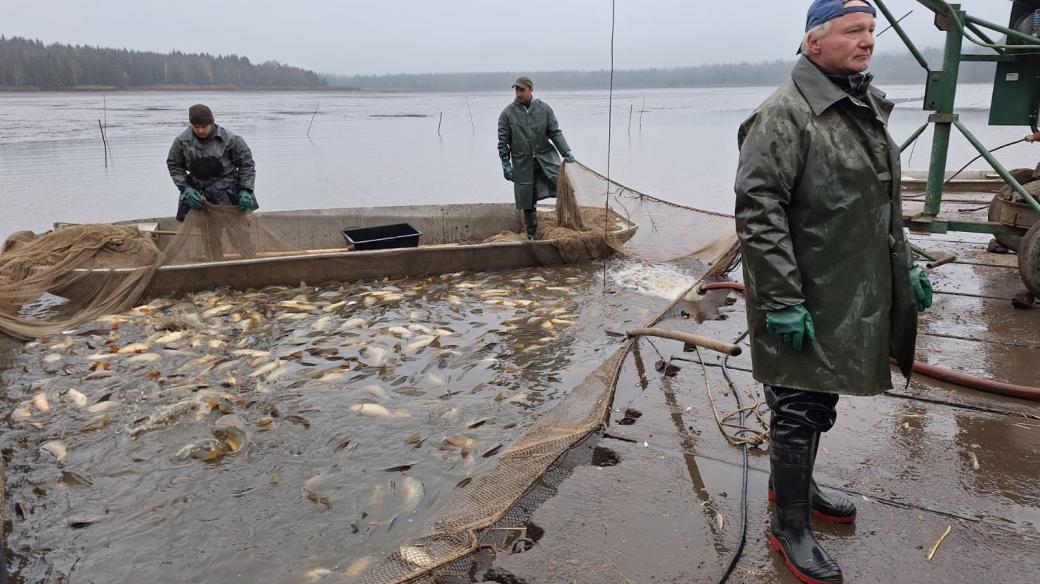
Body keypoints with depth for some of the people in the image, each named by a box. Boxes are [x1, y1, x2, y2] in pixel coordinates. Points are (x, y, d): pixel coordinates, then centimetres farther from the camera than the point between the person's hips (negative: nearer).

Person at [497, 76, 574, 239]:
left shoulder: (544, 108, 3)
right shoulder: (508, 113, 0)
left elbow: (555, 132, 4)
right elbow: (503, 141, 2)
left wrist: (566, 151, -8)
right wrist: (505, 163, -3)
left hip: (545, 156, 0)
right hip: (523, 163, 0)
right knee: (527, 202, 5)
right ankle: (532, 235, 20)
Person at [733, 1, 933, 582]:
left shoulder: (868, 109, 13)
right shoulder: (786, 114, -17)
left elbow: (886, 203, 22)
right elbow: (757, 212, -24)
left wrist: (906, 266, 19)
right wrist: (782, 301, -25)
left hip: (852, 297, 9)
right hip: (806, 302, -9)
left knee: (819, 401, 21)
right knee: (799, 408, 3)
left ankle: (795, 483, 41)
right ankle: (790, 525, 20)